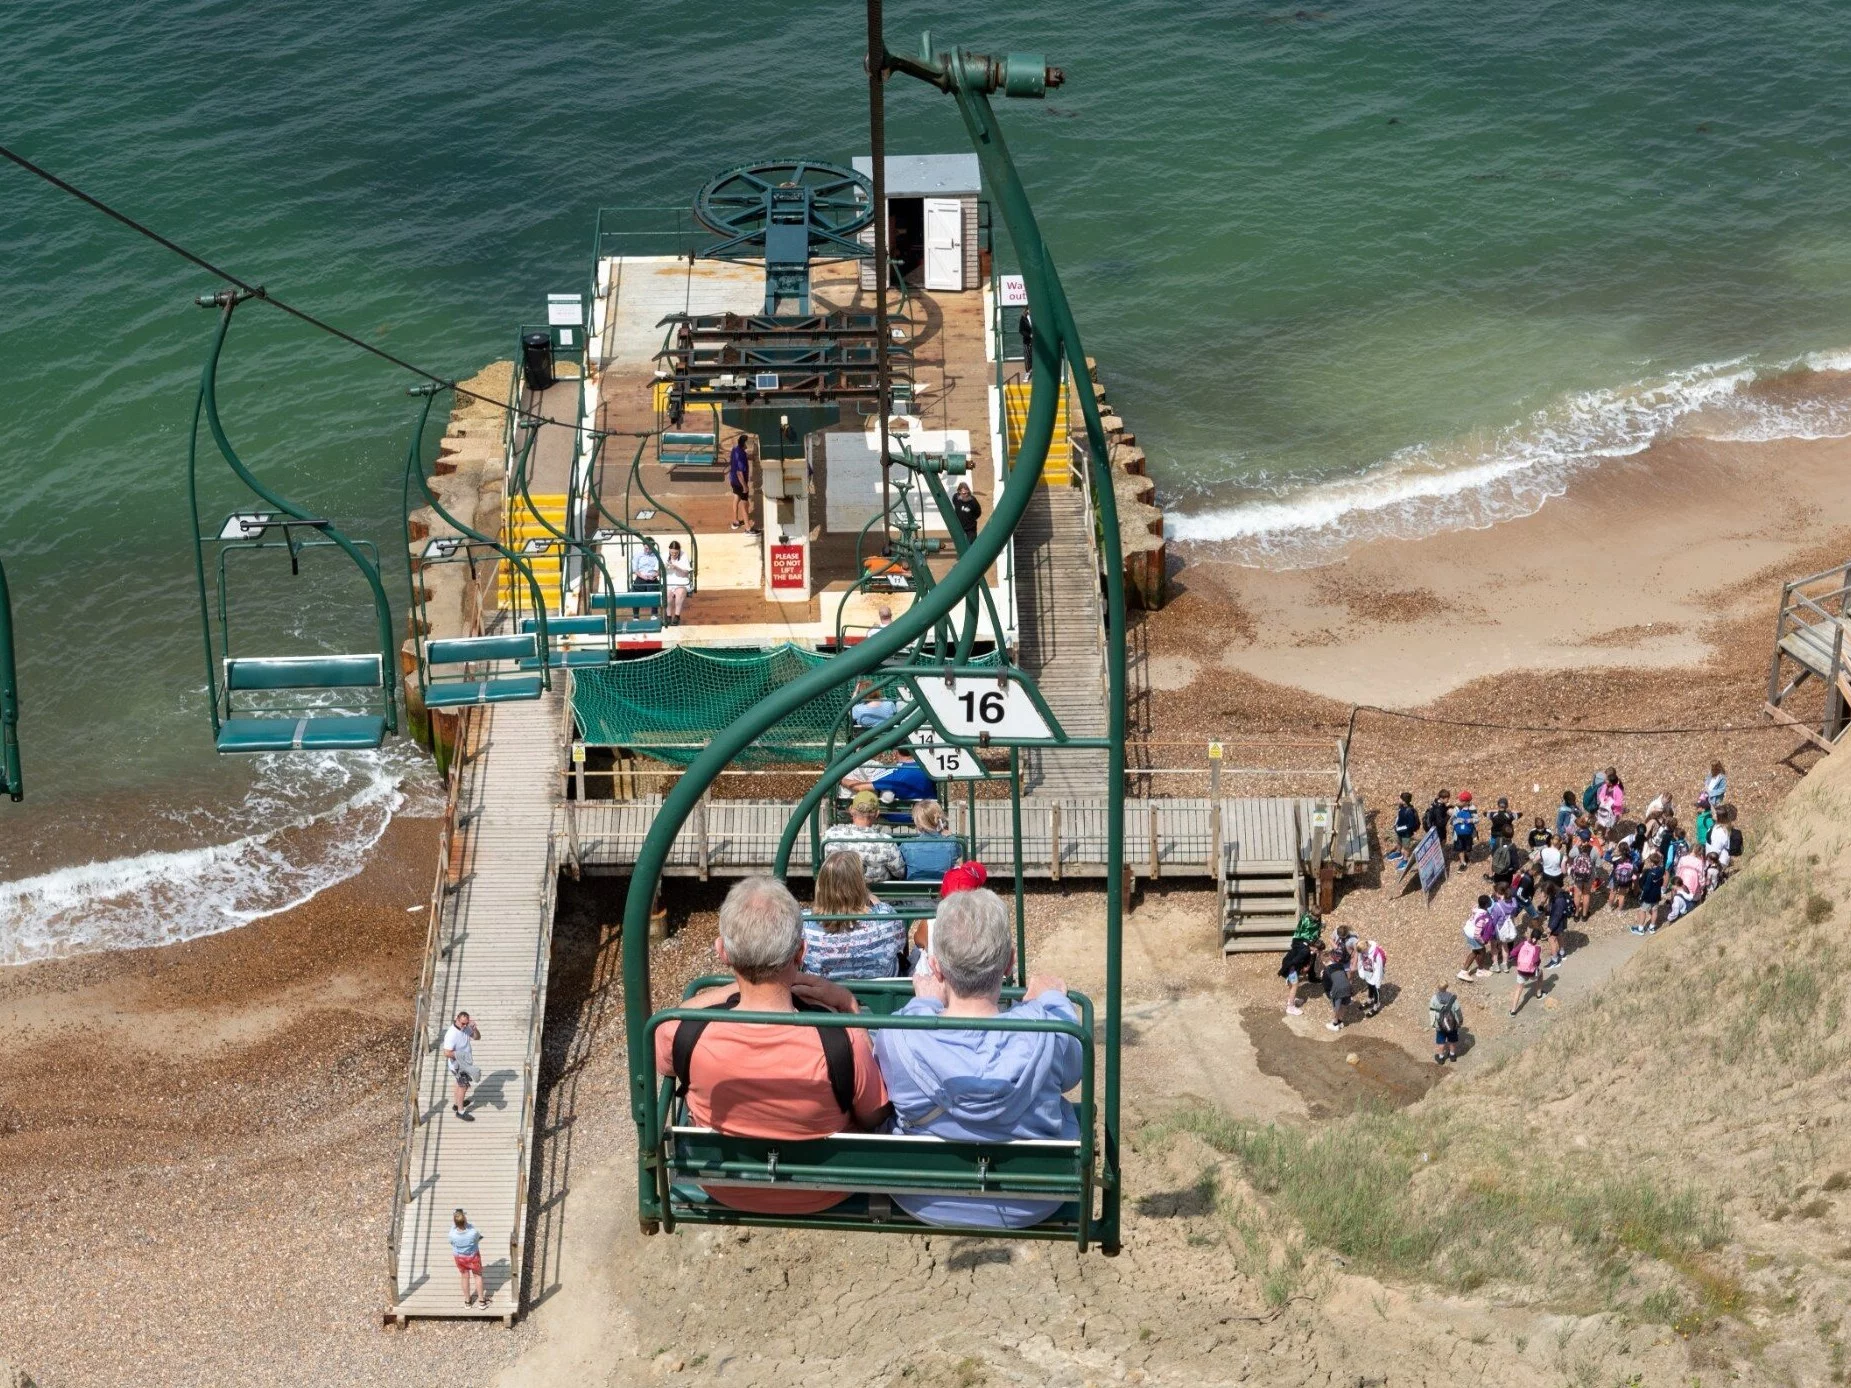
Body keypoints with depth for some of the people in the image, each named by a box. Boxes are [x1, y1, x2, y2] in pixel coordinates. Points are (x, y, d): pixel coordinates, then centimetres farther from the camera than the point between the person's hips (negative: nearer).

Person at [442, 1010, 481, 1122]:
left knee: (459, 1083, 26)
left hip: (465, 1063, 8)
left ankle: (456, 1103, 47)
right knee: (463, 1086, 6)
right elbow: (447, 1053, -33)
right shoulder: (451, 1035, -33)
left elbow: (477, 1037, -2)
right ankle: (460, 1111, 23)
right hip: (459, 1065, -8)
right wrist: (460, 1055, -32)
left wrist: (475, 1028, -20)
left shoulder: (465, 1028, -9)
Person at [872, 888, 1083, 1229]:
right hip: (1029, 1207, -1)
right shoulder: (1046, 1033, -27)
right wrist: (1052, 998, 14)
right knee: (1078, 1110, 27)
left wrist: (925, 1003, 13)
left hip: (922, 1203, 1)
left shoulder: (896, 1037, -27)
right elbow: (1072, 1070, -2)